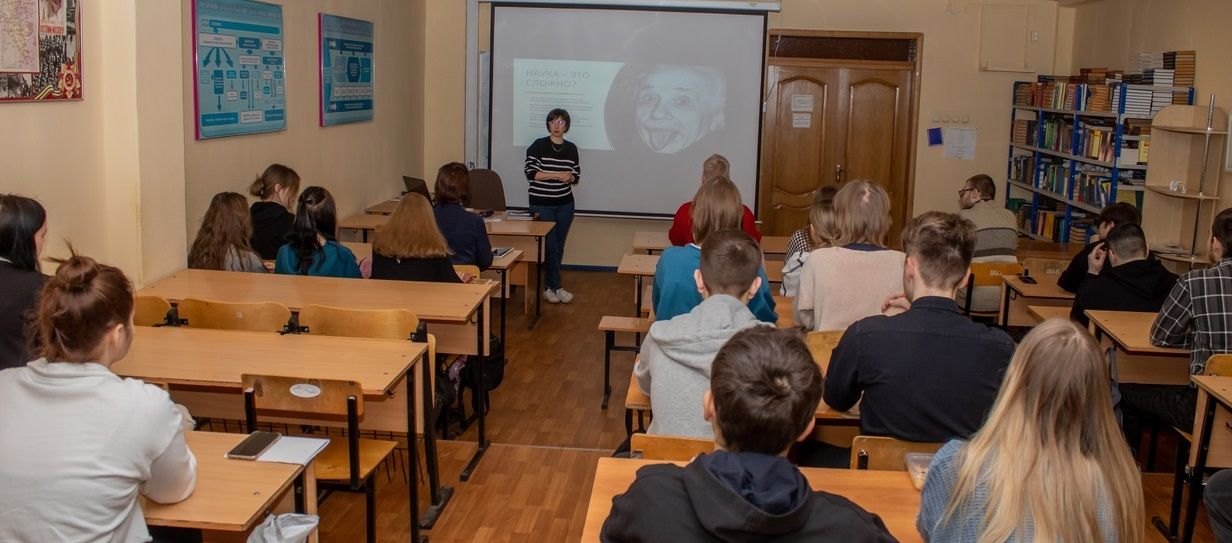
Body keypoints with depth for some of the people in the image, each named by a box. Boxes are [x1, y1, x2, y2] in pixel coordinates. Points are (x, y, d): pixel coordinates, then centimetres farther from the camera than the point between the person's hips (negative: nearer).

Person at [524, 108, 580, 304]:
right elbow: (530, 172, -13)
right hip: (542, 205, -4)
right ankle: (555, 287, 5)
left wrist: (569, 178, -12)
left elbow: (576, 176, 12)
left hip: (565, 205, 4)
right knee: (551, 247, -4)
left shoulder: (571, 148, 6)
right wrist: (557, 175, -19)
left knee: (559, 247, 8)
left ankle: (550, 286, 18)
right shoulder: (538, 146, -6)